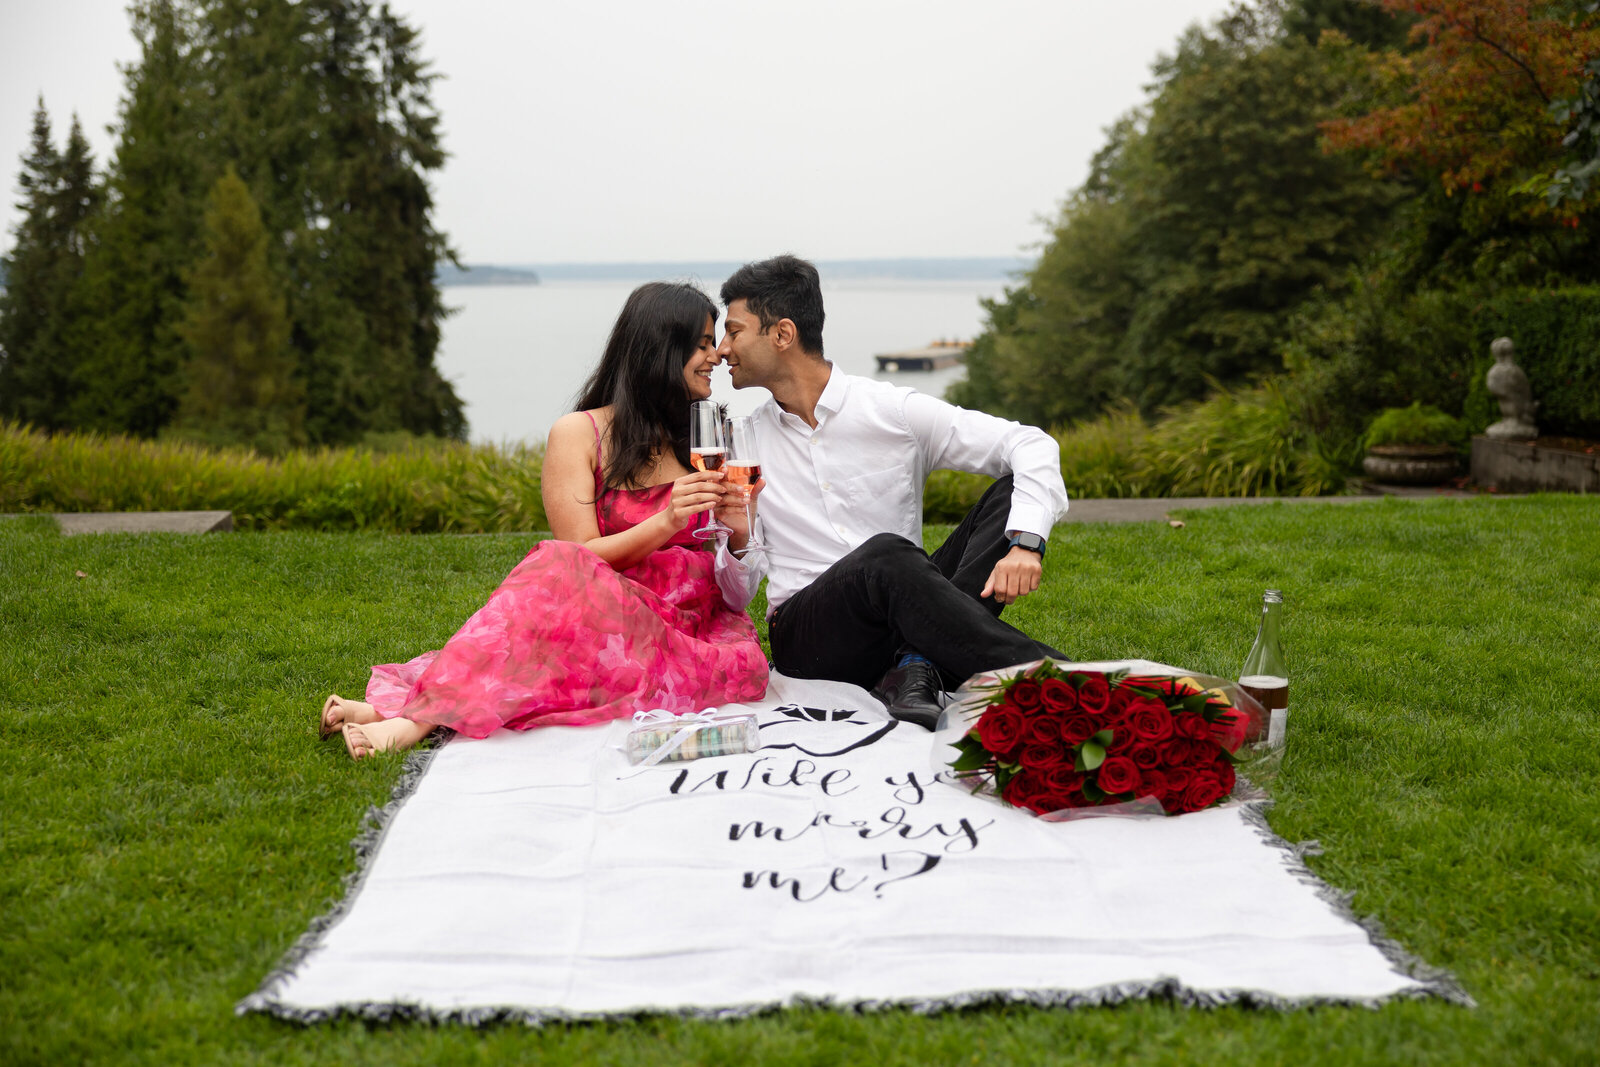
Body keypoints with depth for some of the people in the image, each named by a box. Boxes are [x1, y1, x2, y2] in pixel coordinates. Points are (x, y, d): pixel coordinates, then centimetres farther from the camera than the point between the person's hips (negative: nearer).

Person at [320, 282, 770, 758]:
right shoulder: (578, 434, 5)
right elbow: (584, 559, -5)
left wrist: (738, 529, -5)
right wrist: (664, 524, -20)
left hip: (702, 626, 3)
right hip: (612, 621, -3)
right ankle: (417, 713, -41)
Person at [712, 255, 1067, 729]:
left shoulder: (892, 410, 3)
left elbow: (1031, 445, -4)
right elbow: (735, 593, 8)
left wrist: (1024, 542, -22)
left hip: (904, 613, 2)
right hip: (805, 635, -1)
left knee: (1011, 492, -17)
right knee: (886, 554, -34)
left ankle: (918, 668, -34)